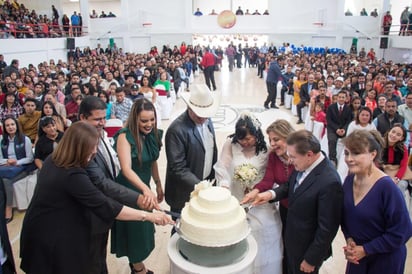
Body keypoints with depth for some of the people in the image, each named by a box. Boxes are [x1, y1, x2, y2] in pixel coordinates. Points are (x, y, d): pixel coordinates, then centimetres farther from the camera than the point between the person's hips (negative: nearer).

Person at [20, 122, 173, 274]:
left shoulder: (52, 161, -3)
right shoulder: (72, 175, -32)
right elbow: (105, 206, -33)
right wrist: (148, 216, -30)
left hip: (42, 228, 9)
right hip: (54, 237, -9)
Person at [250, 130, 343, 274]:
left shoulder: (329, 182, -33)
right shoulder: (303, 164, -11)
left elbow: (327, 228, -25)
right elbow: (290, 186, 8)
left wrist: (311, 259, -14)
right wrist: (271, 194, -12)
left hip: (307, 249, -6)